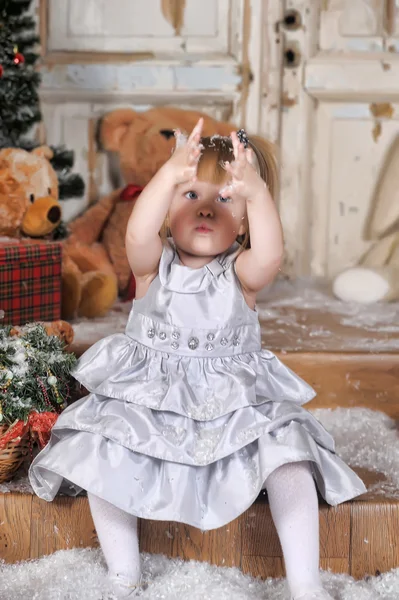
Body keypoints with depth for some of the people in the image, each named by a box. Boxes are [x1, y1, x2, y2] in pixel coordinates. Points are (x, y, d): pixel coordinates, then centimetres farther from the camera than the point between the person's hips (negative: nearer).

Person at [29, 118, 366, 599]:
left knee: (287, 450, -21)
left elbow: (268, 256, -29)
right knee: (102, 454, -21)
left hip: (234, 402, 0)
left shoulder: (240, 272, -3)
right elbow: (138, 234, -28)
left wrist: (256, 192, -47)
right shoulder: (154, 264, -3)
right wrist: (170, 173, -45)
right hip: (147, 399, 0)